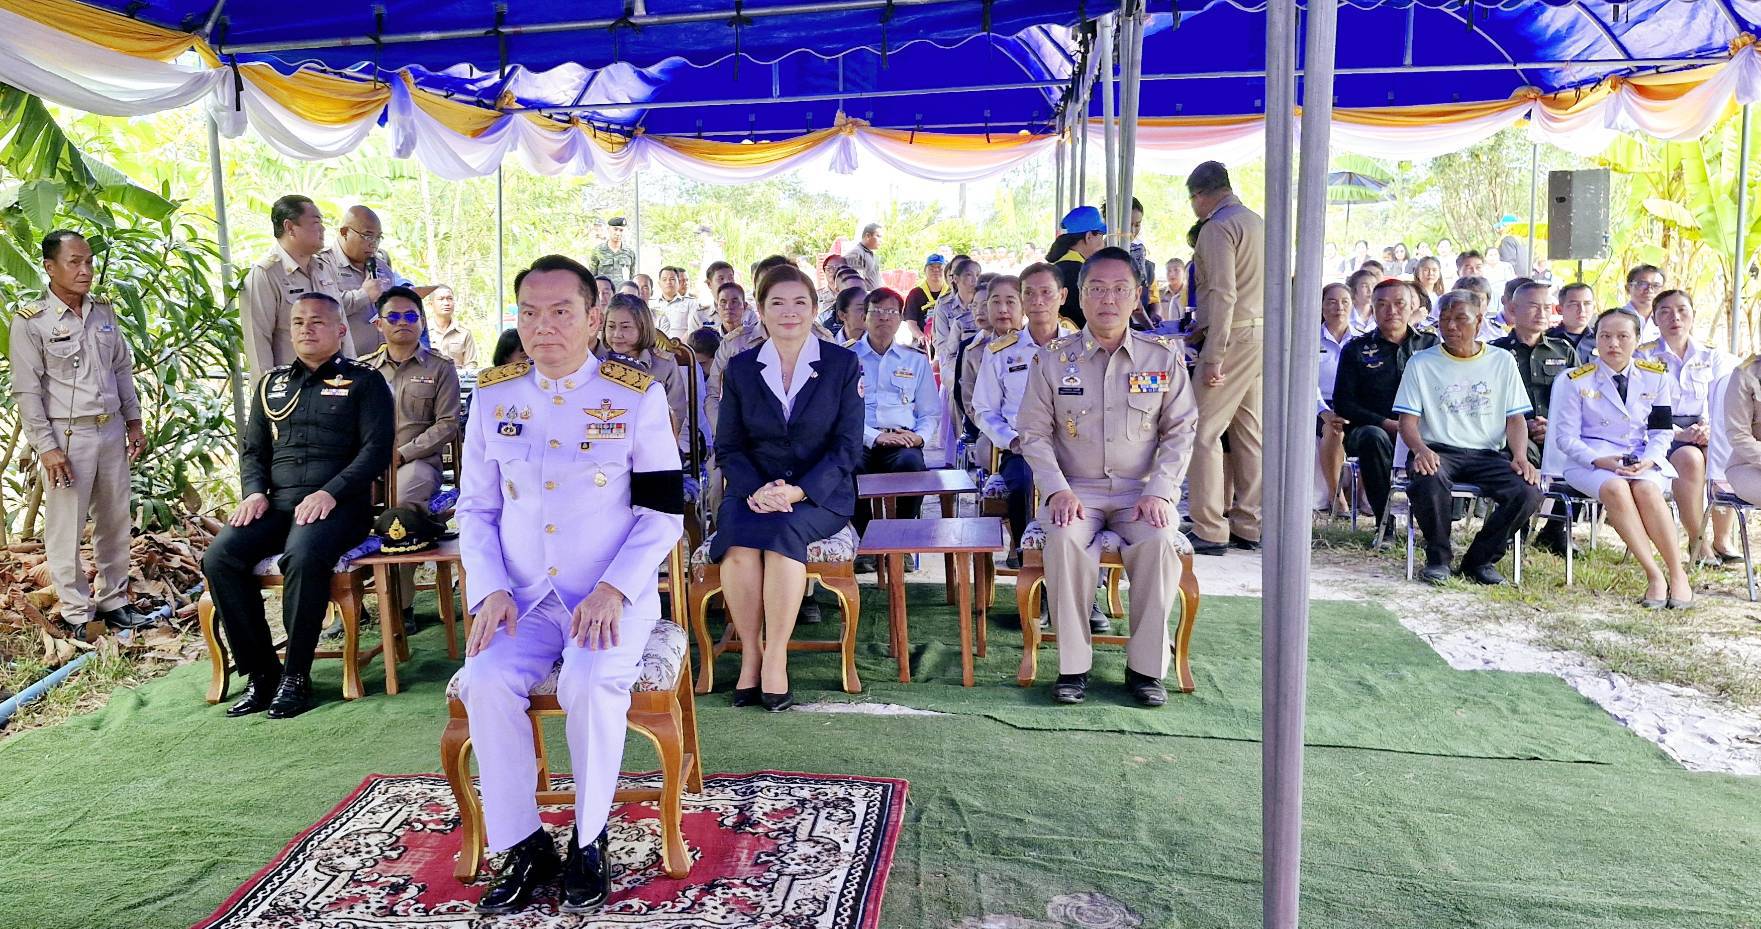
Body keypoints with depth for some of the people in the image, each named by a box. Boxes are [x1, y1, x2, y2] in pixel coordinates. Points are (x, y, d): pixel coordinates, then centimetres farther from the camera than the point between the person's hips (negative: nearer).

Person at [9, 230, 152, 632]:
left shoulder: (103, 311, 8)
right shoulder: (30, 321, -8)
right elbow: (27, 391, -8)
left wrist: (133, 421, 13)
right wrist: (45, 447, -12)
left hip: (112, 431, 5)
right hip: (67, 435, -5)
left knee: (115, 521, 12)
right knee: (66, 528, 1)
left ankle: (113, 601, 25)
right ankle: (76, 613, 12)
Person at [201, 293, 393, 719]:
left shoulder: (364, 381, 8)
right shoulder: (271, 383, 24)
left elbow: (377, 449, -3)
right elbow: (253, 450, 23)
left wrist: (330, 493, -16)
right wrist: (254, 492, 2)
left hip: (338, 504, -5)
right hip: (277, 504, 5)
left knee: (303, 556, -36)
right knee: (219, 557, -21)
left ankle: (296, 677, -22)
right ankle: (261, 673, -13)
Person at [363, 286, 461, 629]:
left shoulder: (440, 369, 11)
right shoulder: (364, 369, 18)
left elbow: (447, 425, 2)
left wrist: (401, 454, -9)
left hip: (417, 461, -2)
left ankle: (402, 603, -22)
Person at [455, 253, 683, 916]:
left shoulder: (637, 396, -2)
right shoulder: (494, 396, 7)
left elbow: (664, 512, -3)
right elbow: (475, 510, 10)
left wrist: (613, 590, -17)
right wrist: (490, 590, -6)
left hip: (614, 598, -3)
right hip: (524, 599, 3)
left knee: (591, 681, -30)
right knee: (485, 681, -24)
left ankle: (590, 841, -6)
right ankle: (523, 847, -6)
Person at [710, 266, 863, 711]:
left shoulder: (843, 364, 2)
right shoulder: (740, 367, 8)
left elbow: (847, 447, -4)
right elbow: (728, 446, 6)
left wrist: (797, 491, -19)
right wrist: (754, 490, -16)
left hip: (820, 493, -2)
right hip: (754, 489, 2)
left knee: (784, 530, -34)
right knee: (736, 535, -31)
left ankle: (775, 657, -24)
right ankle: (750, 652, -17)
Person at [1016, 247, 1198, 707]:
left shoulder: (1164, 356, 3)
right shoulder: (1052, 358, 1)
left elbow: (1180, 430, 5)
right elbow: (1034, 432, 2)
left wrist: (1159, 491, -8)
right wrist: (1057, 490, -12)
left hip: (1142, 489, 1)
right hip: (1076, 488, 0)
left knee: (1161, 541, -30)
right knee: (1064, 540, -32)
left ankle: (1146, 666, -13)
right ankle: (1073, 664, -17)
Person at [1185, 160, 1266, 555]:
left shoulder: (1218, 228, -10)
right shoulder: (1258, 222, 18)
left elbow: (1223, 294, -19)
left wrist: (1213, 357, -20)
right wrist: (1205, 327, 28)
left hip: (1234, 339, -9)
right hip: (1262, 333, 9)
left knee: (1204, 431, -5)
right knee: (1249, 432, 11)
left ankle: (1209, 531, -5)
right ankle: (1248, 526, 17)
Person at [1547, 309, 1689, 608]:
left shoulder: (1656, 377, 8)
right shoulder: (1576, 381, 0)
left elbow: (1662, 431, 8)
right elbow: (1566, 438, -3)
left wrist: (1649, 460, -12)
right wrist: (1600, 461, -20)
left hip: (1642, 460, 2)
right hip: (1589, 460, -2)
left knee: (1647, 490, -33)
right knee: (1615, 488, -35)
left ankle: (1677, 574, -23)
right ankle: (1654, 576, -30)